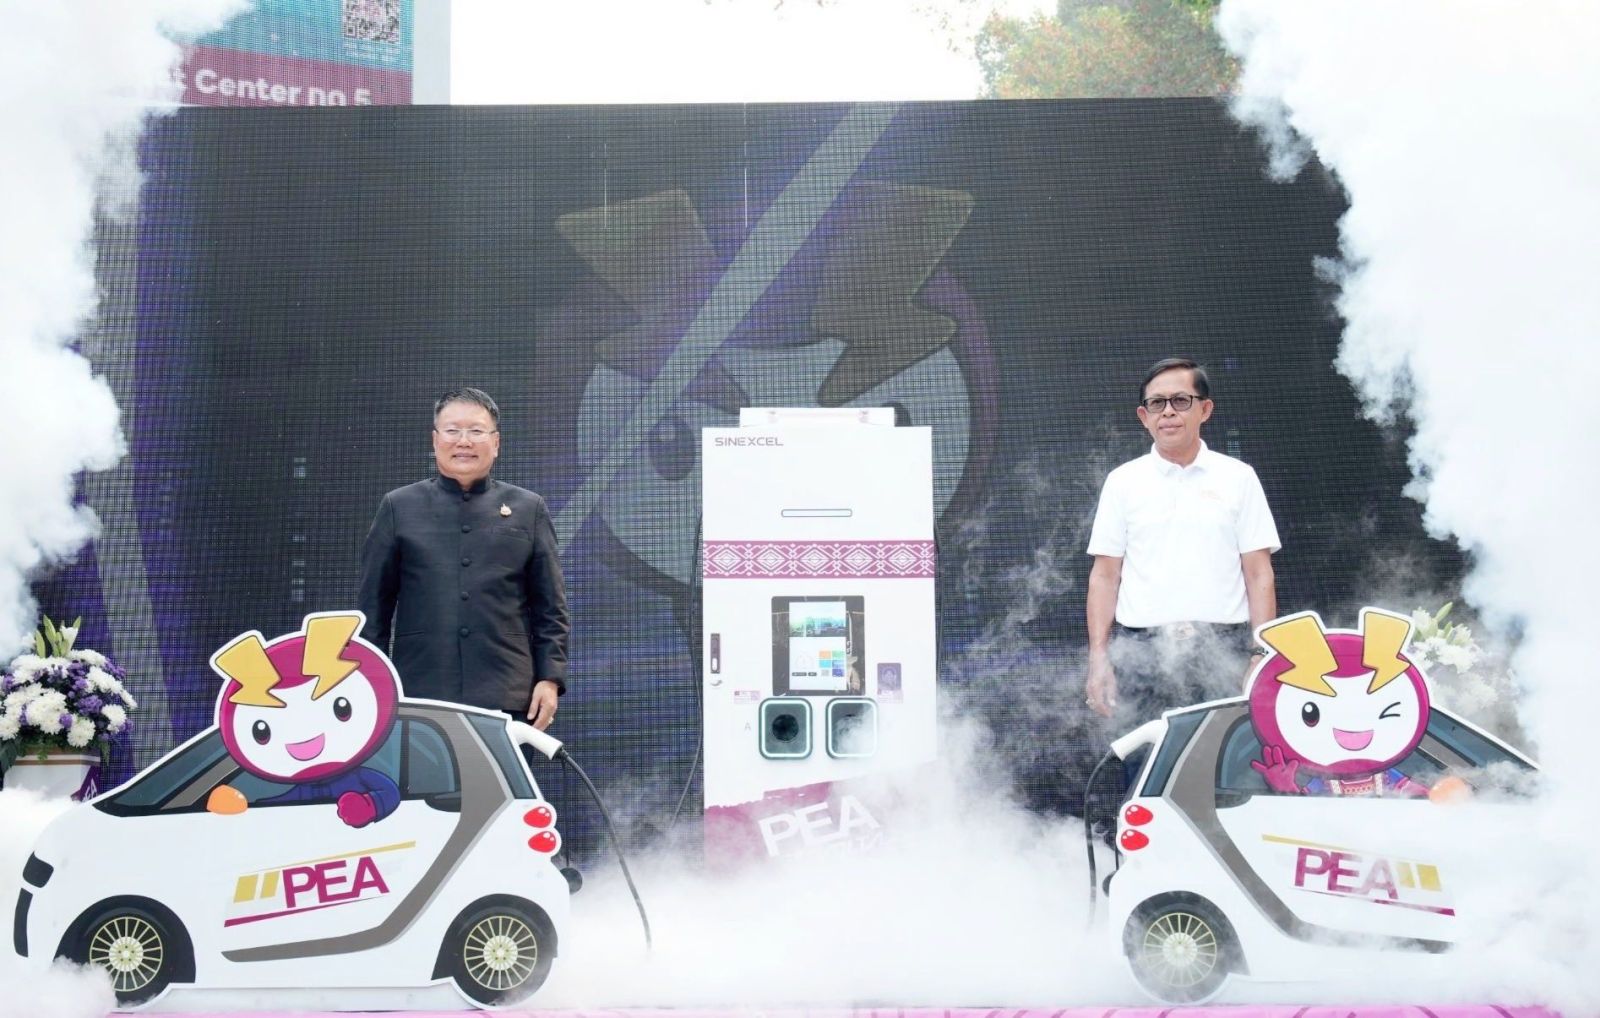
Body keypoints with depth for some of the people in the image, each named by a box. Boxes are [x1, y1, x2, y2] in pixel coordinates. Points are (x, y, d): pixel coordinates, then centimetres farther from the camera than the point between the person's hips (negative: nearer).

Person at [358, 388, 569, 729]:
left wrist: (550, 679, 2)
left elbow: (550, 608, 12)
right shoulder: (398, 507, 11)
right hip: (419, 699, 0)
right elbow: (373, 605, 11)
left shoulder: (529, 509, 13)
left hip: (506, 700, 1)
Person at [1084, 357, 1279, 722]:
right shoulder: (1123, 481, 12)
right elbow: (1105, 575, 10)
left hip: (1222, 651, 0)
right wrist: (1098, 658, 1)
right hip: (1142, 652, 0)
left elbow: (1259, 574, 8)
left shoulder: (1238, 477, 10)